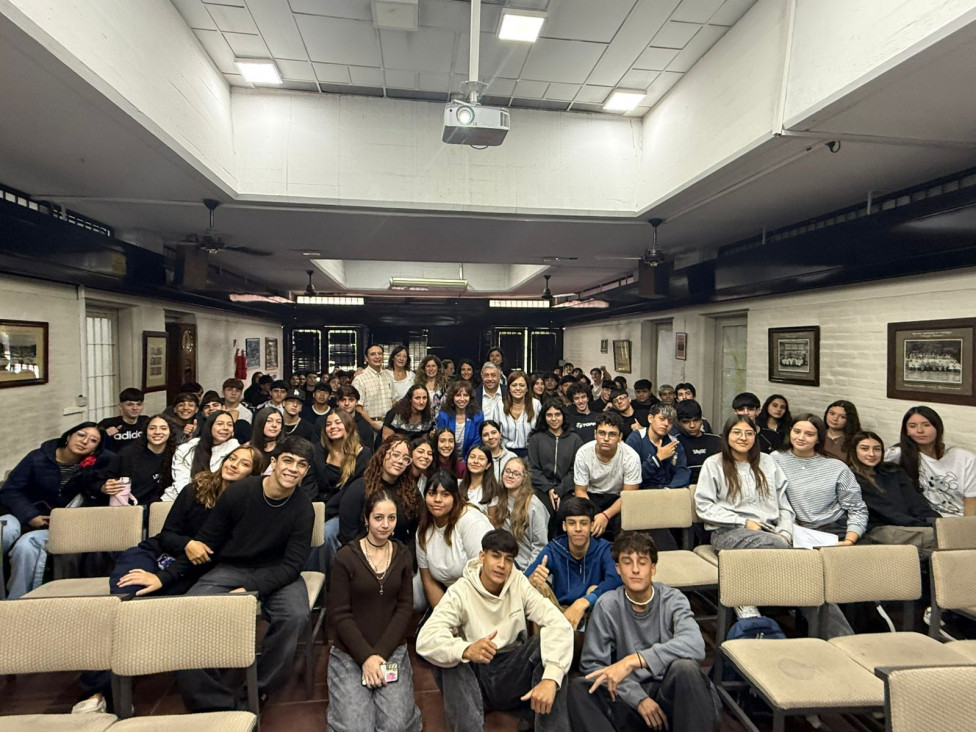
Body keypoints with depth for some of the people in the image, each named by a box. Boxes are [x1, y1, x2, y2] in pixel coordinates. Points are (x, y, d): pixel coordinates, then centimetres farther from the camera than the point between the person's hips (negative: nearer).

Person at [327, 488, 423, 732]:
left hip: (393, 651, 2)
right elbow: (339, 614, -8)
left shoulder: (403, 555, 2)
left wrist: (381, 653, -11)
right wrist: (366, 656, -15)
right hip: (349, 653, -2)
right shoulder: (346, 556, -8)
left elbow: (405, 608, 0)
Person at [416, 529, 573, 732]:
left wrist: (550, 678, -35)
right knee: (453, 654, -31)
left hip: (515, 674, 1)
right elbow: (425, 639, -25)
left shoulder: (520, 583, -6)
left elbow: (560, 624, -19)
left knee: (549, 640, -24)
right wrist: (466, 650, -46)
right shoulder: (460, 592, -10)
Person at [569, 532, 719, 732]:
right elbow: (592, 664, -6)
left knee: (684, 667, -34)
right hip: (629, 694, 1)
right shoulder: (607, 605, -5)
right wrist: (638, 698, -18)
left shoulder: (673, 599, -7)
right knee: (579, 688, -26)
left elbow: (695, 644, -27)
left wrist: (633, 661, -36)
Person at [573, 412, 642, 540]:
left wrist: (606, 515, -31)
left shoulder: (631, 457, -19)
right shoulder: (583, 453, -15)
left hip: (618, 498, -1)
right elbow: (580, 490, -8)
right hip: (591, 496, 1)